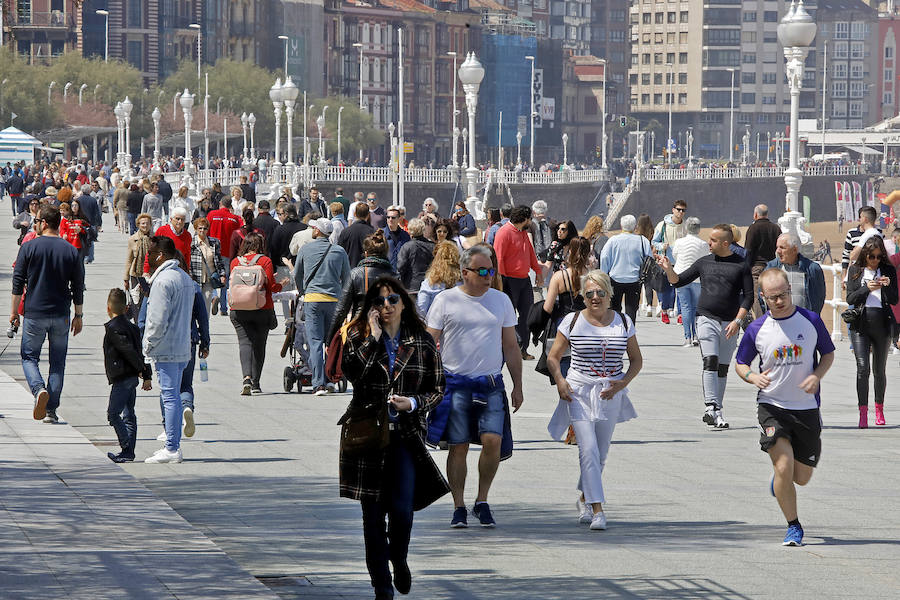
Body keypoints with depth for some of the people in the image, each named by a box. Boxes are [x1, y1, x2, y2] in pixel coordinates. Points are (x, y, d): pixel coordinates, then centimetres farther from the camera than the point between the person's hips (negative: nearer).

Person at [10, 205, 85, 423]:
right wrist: (79, 315, 15)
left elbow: (18, 282, -4)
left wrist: (14, 311, 5)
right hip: (61, 315, 2)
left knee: (29, 356, 10)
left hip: (34, 314, -2)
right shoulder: (70, 250, 2)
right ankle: (51, 411, 7)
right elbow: (78, 287, 6)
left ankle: (39, 389, -18)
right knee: (58, 362, 9)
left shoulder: (29, 247, -5)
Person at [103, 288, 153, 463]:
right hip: (132, 378, 9)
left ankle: (127, 447, -14)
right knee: (128, 415, 11)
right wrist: (147, 376, 13)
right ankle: (129, 452, 13)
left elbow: (128, 350, -21)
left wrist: (140, 369, -11)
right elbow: (142, 351, 13)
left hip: (121, 378, -9)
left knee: (113, 413, -6)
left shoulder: (113, 328, -13)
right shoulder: (132, 327, 14)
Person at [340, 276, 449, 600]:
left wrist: (413, 403, -10)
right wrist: (373, 338, -14)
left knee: (402, 510, -11)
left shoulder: (422, 342, 5)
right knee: (373, 514, 3)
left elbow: (437, 389, 7)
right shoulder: (358, 337, 4)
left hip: (405, 435, 0)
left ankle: (399, 560, 22)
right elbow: (352, 372, -15)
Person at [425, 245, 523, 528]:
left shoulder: (501, 301, 10)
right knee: (458, 446, -1)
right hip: (455, 382, -2)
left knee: (493, 441, -11)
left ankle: (482, 501, 5)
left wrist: (517, 386, 12)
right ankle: (459, 507, 8)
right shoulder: (445, 300, 1)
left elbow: (511, 347, 15)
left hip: (491, 383, 2)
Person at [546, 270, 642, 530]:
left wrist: (622, 382, -7)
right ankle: (597, 509, -17)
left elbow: (636, 360, 11)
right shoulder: (572, 321, -1)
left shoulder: (623, 323, 4)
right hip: (579, 392, -3)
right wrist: (560, 381, -13)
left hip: (611, 395, 3)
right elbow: (553, 357, 5)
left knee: (601, 453, 11)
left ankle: (584, 499, 34)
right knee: (589, 450, -15)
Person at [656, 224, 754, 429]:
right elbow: (678, 281, 14)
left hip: (729, 323, 0)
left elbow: (748, 296, 1)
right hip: (707, 319, 0)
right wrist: (668, 269, -6)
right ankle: (711, 407, -26)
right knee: (710, 361, -17)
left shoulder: (741, 266, 2)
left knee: (723, 367, 7)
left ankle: (717, 412, 13)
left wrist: (737, 321, -9)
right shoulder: (704, 262, 9)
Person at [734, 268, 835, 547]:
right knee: (784, 466, -18)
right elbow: (740, 363, 8)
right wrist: (753, 376, -14)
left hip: (807, 407, 2)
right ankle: (793, 527, 0)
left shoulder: (811, 321, -3)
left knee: (801, 477, 8)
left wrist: (817, 376, -10)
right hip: (772, 406, -1)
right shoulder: (756, 330, -3)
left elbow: (828, 354, 10)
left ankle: (779, 482, 46)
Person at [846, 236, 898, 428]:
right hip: (860, 324, -1)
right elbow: (850, 298, 1)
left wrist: (887, 286, -16)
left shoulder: (888, 270, 6)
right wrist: (867, 288, -15)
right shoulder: (855, 270, 6)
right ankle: (863, 413, -15)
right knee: (862, 367, -13)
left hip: (882, 324, 1)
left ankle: (879, 409, 26)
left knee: (879, 370, 9)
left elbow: (894, 300, 3)